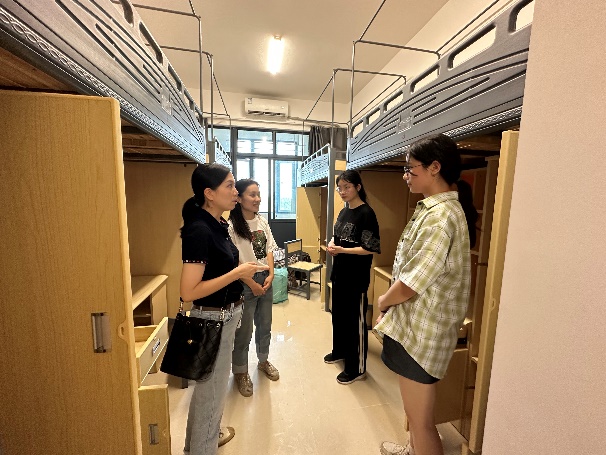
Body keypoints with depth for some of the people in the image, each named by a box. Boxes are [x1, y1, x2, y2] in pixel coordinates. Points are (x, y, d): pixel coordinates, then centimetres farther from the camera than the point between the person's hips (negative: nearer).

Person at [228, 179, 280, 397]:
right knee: (244, 331, 9)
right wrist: (252, 284, -13)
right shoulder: (231, 226, -16)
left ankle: (263, 360, 45)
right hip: (245, 283, -6)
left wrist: (271, 274, -5)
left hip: (266, 280, 6)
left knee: (265, 325, 20)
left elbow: (269, 250, 6)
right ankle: (240, 371, 34)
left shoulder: (262, 221, 3)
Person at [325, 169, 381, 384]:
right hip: (340, 272, 8)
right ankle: (339, 351, 43)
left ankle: (357, 368, 24)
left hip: (356, 276, -8)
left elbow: (371, 248, -18)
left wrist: (342, 250, -23)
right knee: (338, 315, 21)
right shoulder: (343, 212, 9)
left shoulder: (366, 213, -15)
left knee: (356, 320, 6)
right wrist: (331, 245, -3)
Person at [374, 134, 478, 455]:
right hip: (415, 323, 10)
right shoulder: (434, 208, 9)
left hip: (422, 329, -10)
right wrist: (390, 299, 6)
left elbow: (411, 283, -25)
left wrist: (383, 300, -6)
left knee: (420, 419, 10)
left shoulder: (441, 215, -23)